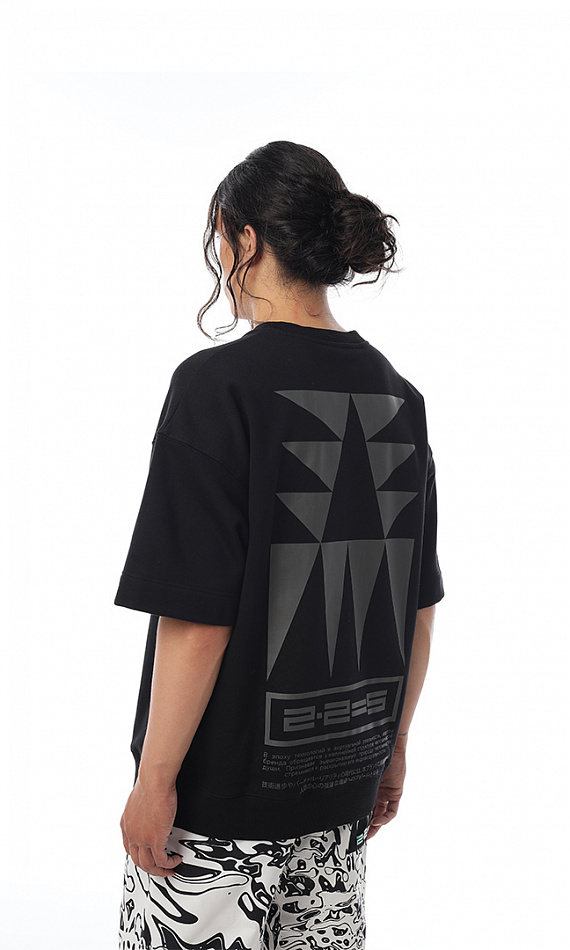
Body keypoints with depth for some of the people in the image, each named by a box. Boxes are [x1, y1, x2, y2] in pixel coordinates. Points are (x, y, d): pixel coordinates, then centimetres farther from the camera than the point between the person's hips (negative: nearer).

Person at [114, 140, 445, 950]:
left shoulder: (218, 384, -17)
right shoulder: (397, 395, 2)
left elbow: (197, 620, -20)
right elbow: (420, 609, 8)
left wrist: (156, 779, -10)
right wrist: (394, 745, 18)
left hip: (224, 790, -6)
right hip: (344, 776, 6)